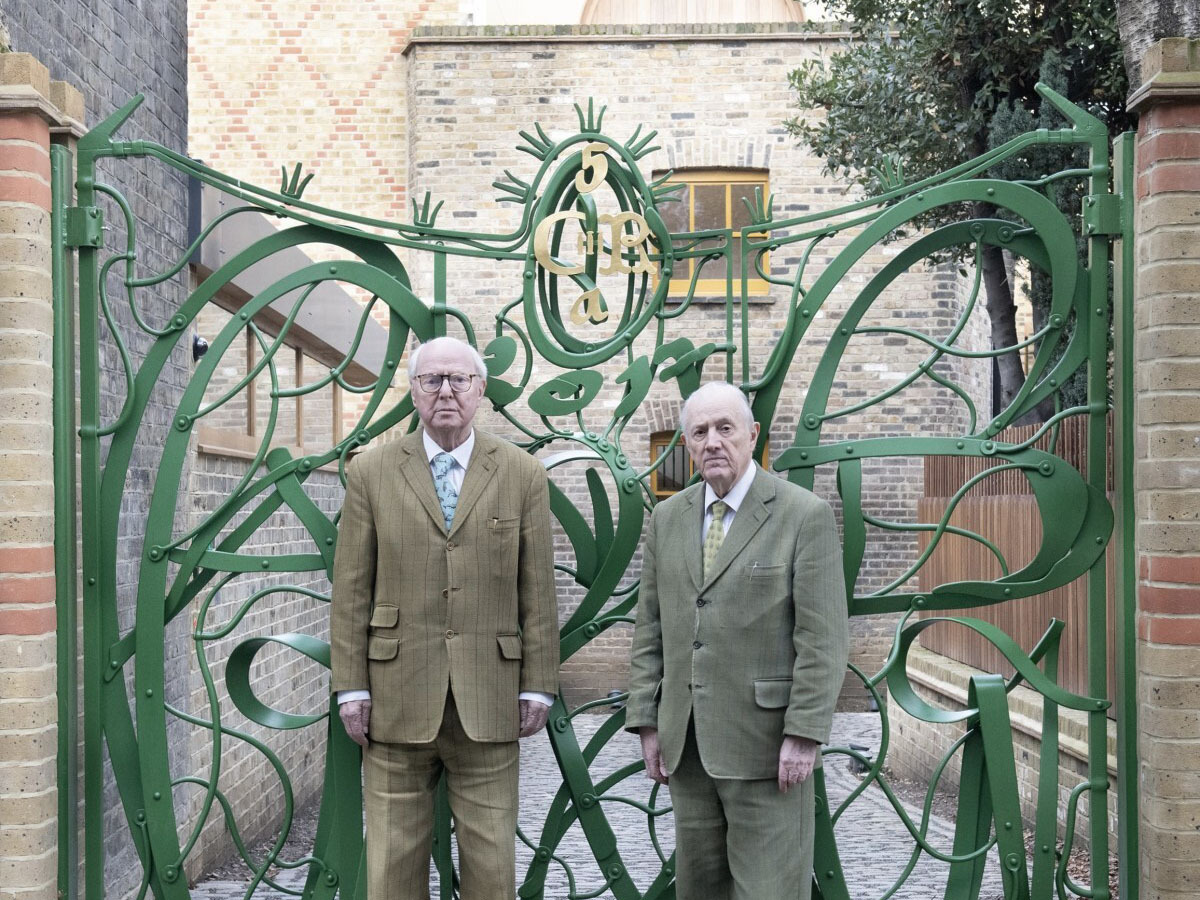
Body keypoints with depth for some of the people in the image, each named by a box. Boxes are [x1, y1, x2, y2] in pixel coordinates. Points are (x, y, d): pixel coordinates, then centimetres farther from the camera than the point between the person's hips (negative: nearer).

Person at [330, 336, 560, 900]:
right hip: (396, 700, 0)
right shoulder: (370, 473, 4)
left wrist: (538, 685, 1)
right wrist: (351, 687, -1)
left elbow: (537, 592, 4)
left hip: (489, 703, 0)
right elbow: (352, 592, 3)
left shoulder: (522, 475, 5)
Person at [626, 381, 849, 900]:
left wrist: (804, 735, -15)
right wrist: (647, 722, 6)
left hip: (765, 739, -5)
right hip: (687, 740, 5)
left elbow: (823, 637, -11)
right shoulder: (668, 517, 8)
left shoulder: (805, 515, -8)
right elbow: (650, 627, 10)